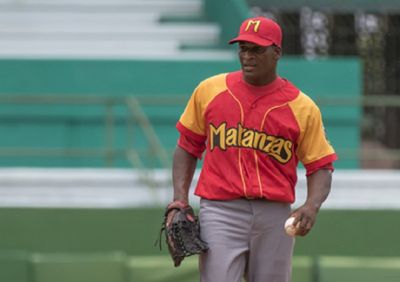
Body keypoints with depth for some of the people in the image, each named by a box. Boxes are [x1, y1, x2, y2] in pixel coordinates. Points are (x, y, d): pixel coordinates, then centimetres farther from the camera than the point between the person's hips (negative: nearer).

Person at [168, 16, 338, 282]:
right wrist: (180, 198, 4)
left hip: (275, 217, 1)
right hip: (221, 211, -1)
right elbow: (188, 146, 16)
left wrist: (311, 206, -15)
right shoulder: (210, 91, 7)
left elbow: (321, 166, 4)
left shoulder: (303, 108, 3)